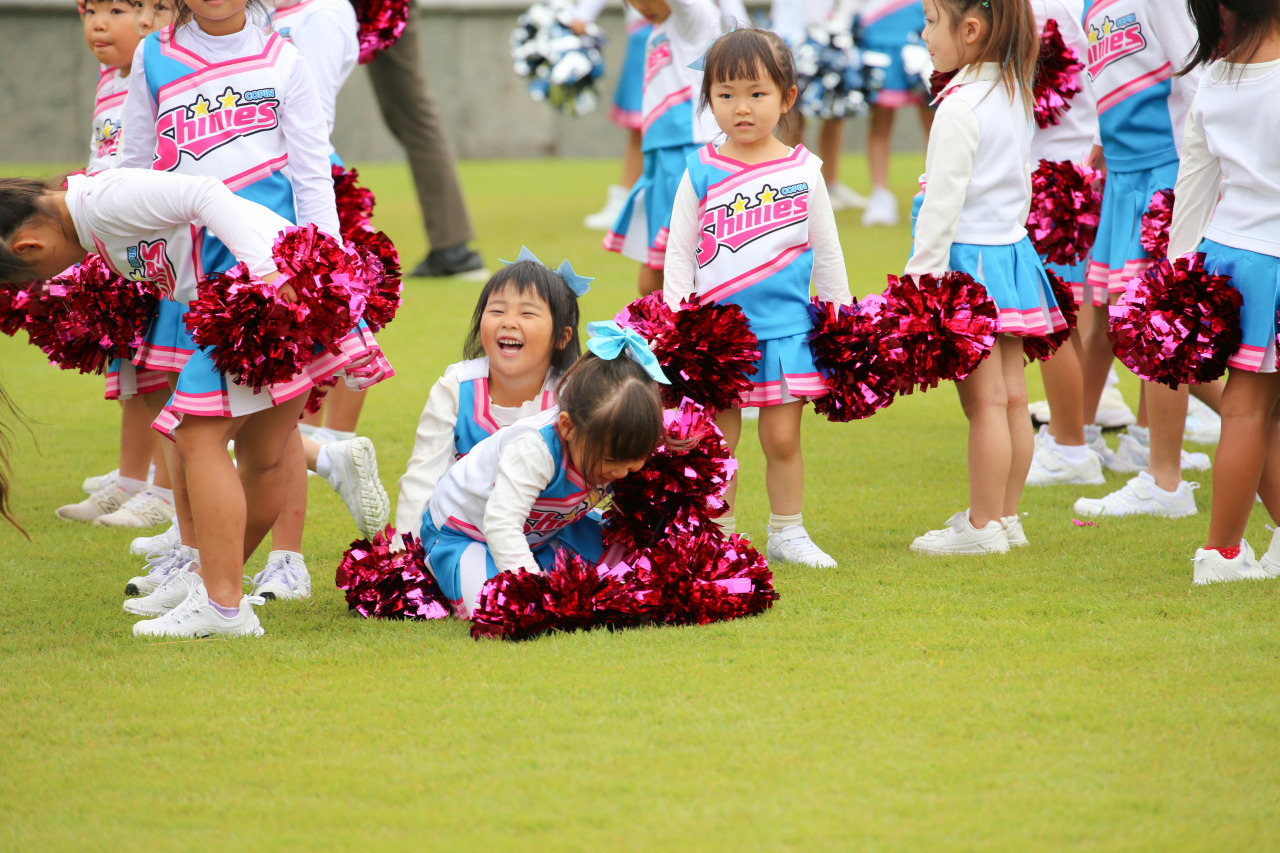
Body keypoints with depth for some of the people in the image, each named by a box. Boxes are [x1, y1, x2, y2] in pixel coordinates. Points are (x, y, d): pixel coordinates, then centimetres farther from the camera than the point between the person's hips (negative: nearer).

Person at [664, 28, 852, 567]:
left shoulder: (802, 170, 3)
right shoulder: (701, 174, 1)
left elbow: (826, 252, 11)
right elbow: (679, 253, 5)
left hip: (785, 327, 0)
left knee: (782, 437, 2)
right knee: (717, 442, 4)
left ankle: (786, 534, 17)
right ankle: (718, 538, 15)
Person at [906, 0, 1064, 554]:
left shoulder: (961, 107, -18)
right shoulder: (1014, 93, 9)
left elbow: (944, 200, -19)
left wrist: (921, 272, -15)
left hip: (969, 259, -9)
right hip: (1011, 248, 9)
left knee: (984, 401, -5)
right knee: (1011, 395, 12)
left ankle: (983, 525, -1)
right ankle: (1005, 515, 19)